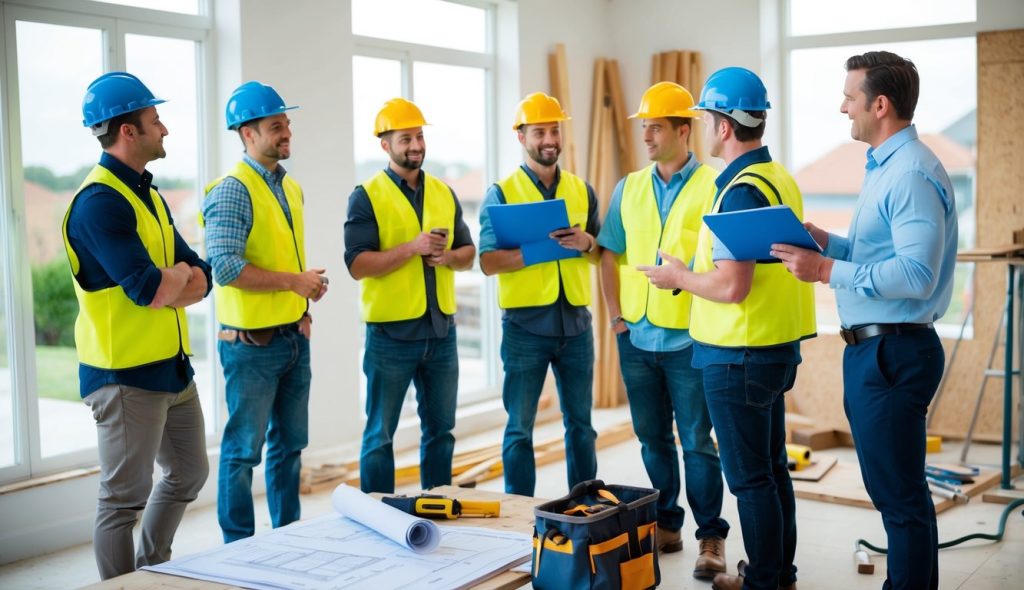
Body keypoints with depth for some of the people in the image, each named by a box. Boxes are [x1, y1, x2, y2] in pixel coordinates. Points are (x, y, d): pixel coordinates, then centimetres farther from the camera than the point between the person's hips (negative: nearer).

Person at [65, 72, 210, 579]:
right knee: (124, 498, 1)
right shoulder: (100, 202, -17)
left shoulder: (148, 196, 13)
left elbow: (201, 279, 9)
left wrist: (164, 285, -12)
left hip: (173, 366, 10)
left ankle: (152, 571, 36)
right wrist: (178, 274, -4)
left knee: (189, 474, 20)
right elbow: (149, 289, -25)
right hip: (126, 375, -10)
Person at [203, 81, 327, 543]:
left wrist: (304, 308, 9)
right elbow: (226, 267, -24)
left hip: (294, 337, 8)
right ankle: (239, 547, 16)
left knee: (290, 442, 16)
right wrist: (294, 281, -18)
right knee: (244, 449, 3)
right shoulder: (233, 190, -14)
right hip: (252, 343, -8)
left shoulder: (291, 188, 12)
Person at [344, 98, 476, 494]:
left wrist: (449, 256, -9)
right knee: (380, 435, 4)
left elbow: (469, 253, 13)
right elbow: (358, 265, -14)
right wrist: (413, 247, -21)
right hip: (390, 332, -5)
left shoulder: (444, 193, 10)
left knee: (440, 429, 15)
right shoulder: (367, 196, -6)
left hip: (440, 330, 5)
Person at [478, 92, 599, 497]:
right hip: (525, 325, -3)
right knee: (520, 427, 4)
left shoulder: (582, 190, 10)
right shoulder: (501, 193, -2)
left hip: (575, 322, 3)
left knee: (580, 422, 12)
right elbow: (488, 262, -10)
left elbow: (602, 255, 13)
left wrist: (586, 242, -10)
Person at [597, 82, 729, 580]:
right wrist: (615, 315, 8)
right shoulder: (628, 188, 8)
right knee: (653, 438, 15)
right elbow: (610, 255, 13)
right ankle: (666, 521, 29)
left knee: (697, 441, 3)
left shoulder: (712, 187, -7)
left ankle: (711, 535, 16)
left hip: (689, 338, -5)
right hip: (637, 337, 5)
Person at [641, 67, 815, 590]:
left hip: (739, 357, -10)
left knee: (750, 478, 2)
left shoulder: (741, 190, -21)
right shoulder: (780, 178, 9)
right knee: (772, 468, 19)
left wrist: (679, 277, -9)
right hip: (777, 348, 10)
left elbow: (732, 286, -26)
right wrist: (693, 271, 18)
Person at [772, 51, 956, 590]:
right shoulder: (884, 166, 15)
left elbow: (917, 275, -25)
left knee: (901, 495, -1)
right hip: (870, 350, 11)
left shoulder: (912, 174, -18)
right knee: (891, 489, 19)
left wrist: (826, 271, -24)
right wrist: (827, 243, 5)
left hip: (893, 353, -11)